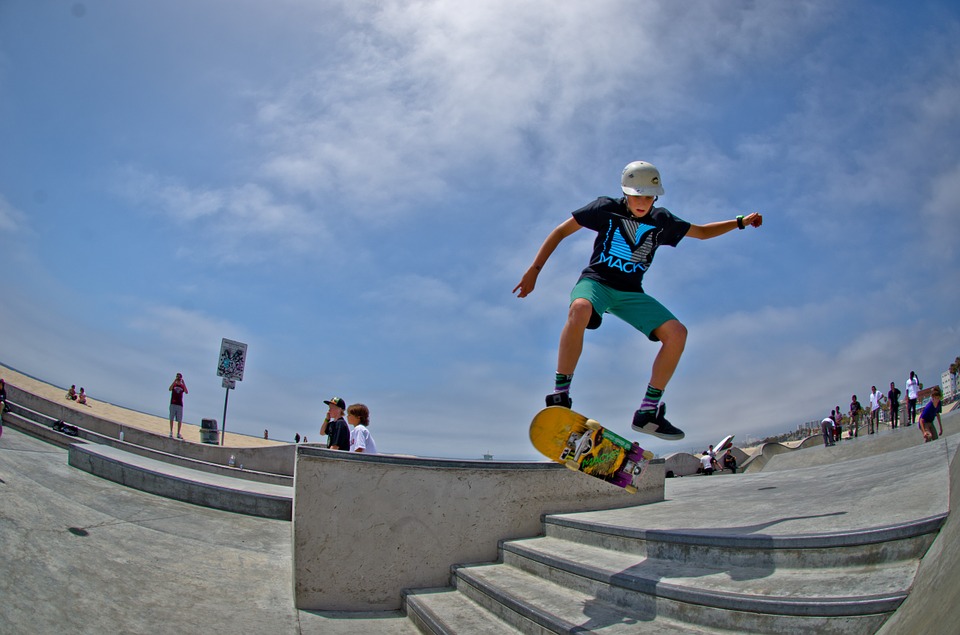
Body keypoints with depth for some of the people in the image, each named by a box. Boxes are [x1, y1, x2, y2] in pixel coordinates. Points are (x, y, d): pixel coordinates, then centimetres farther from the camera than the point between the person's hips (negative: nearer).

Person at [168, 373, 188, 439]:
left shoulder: (183, 386, 9)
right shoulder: (174, 385, 7)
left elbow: (187, 392, -10)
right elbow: (170, 389, -15)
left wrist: (184, 383, -15)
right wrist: (174, 381, -21)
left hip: (180, 405, 1)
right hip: (173, 404, -1)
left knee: (180, 420, 0)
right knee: (171, 418, -3)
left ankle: (178, 434, 5)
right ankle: (171, 432, 1)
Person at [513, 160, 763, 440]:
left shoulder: (661, 220, 8)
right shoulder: (607, 208, -2)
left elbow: (703, 232, 24)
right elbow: (561, 231, -1)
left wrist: (740, 222, 12)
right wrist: (534, 269, -7)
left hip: (631, 293, 4)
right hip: (596, 281, -4)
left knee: (677, 332, -18)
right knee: (580, 309, -41)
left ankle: (648, 412, -10)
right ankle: (560, 398, -34)